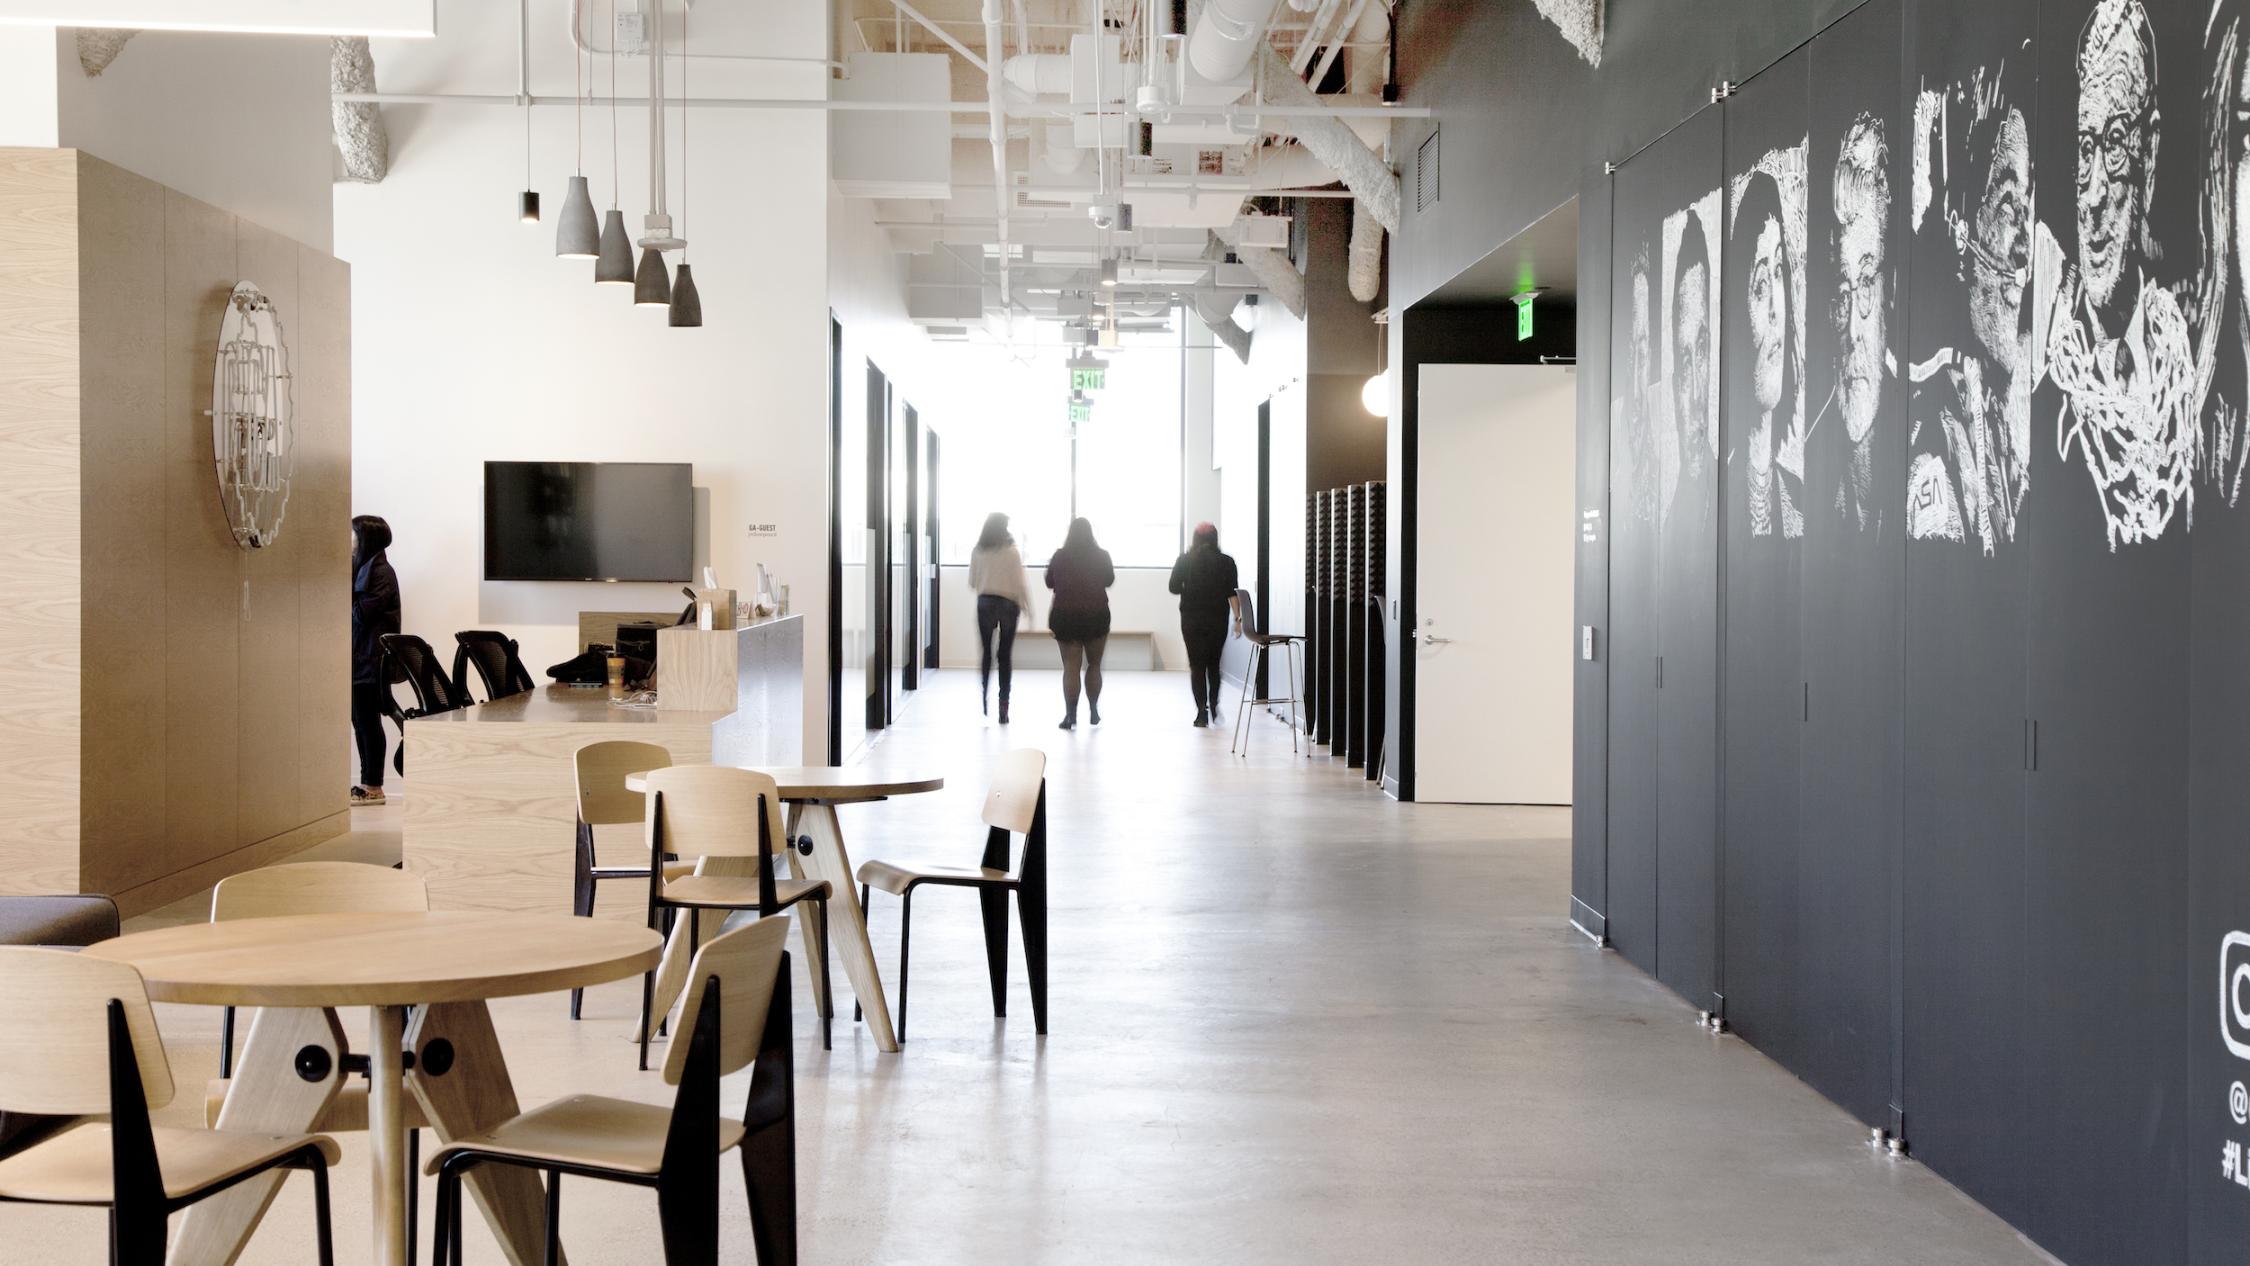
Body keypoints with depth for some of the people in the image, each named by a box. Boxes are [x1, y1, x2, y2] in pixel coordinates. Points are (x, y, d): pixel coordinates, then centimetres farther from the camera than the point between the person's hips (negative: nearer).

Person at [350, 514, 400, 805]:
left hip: (370, 658, -9)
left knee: (368, 721, -5)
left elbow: (361, 613, -18)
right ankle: (368, 783, 15)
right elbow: (353, 609, 14)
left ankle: (373, 787, -1)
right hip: (357, 656, 9)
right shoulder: (363, 567, 16)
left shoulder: (381, 572, -11)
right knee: (360, 721, 10)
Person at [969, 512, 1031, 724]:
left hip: (984, 602, 2)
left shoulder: (977, 552, -2)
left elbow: (972, 582, 5)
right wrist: (1026, 605, 5)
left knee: (986, 652, 11)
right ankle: (1003, 704, 2)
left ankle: (984, 698, -3)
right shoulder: (1011, 552, -8)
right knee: (1005, 655, 4)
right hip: (1008, 603, -2)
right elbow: (1019, 582, -7)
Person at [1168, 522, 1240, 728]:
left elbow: (1174, 587, 0)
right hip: (1218, 619, 1)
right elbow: (1232, 593, -5)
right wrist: (1238, 618, -3)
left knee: (1196, 665, 3)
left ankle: (1202, 712, -3)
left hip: (1192, 619, -1)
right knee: (1214, 664, 19)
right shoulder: (1226, 562, -2)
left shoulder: (1185, 560, -4)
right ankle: (1213, 705, 13)